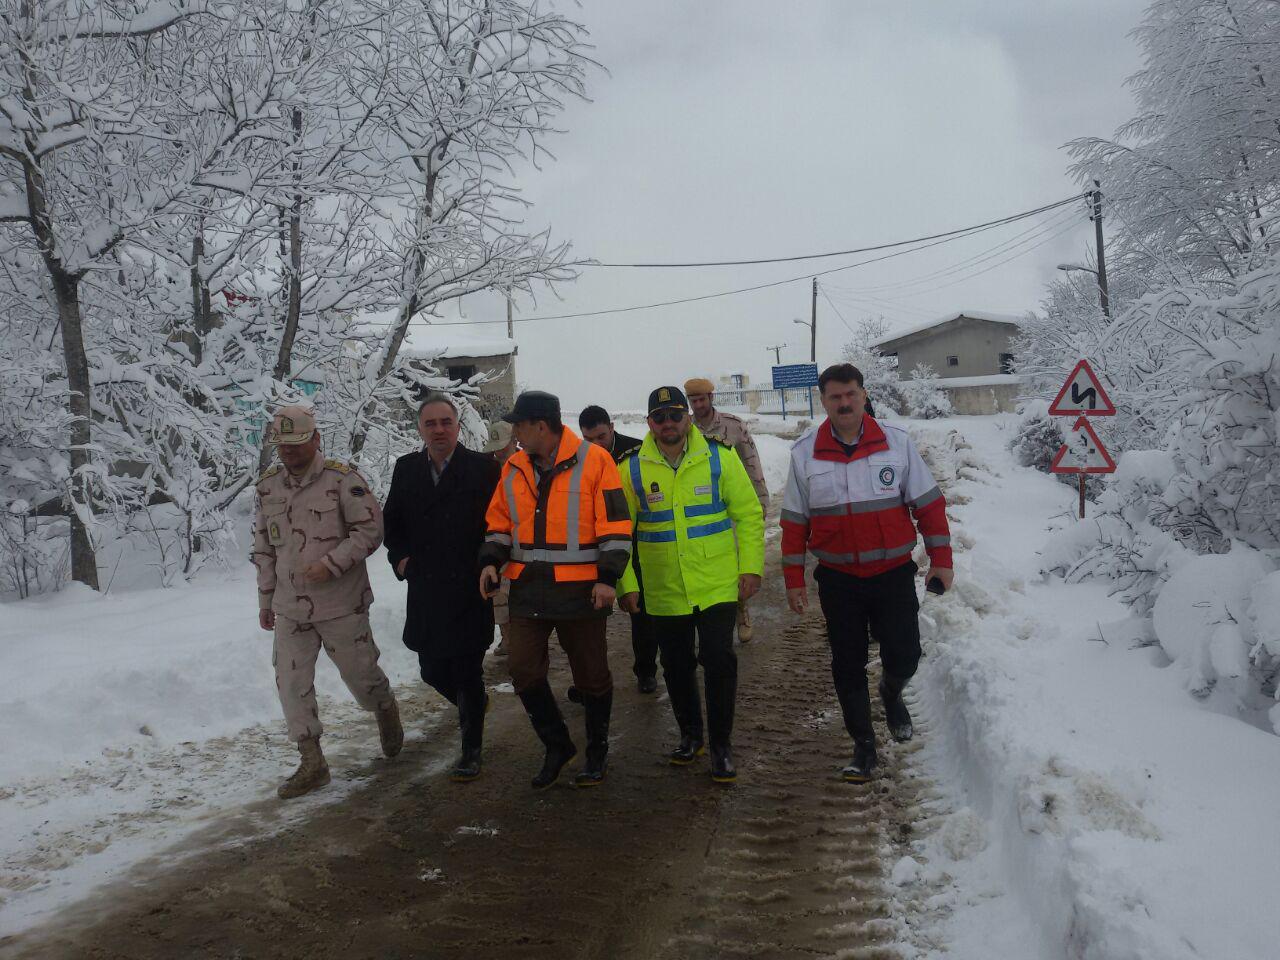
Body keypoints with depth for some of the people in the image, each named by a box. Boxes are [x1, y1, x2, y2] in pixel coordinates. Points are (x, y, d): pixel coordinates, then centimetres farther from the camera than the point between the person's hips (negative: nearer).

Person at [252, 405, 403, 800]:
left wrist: (331, 564, -20)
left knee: (360, 674, 6)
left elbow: (370, 530, -10)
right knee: (292, 681, 2)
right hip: (290, 608, 5)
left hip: (341, 604, -5)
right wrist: (266, 599, 16)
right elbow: (263, 547, 15)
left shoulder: (342, 479, -10)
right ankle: (312, 763, 12)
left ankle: (385, 708, 40)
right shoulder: (268, 486, 7)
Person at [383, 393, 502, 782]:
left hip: (469, 590, -4)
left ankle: (471, 750, 17)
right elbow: (391, 520, 17)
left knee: (467, 672, 1)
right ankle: (473, 705, 44)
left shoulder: (484, 468, -6)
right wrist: (400, 557, 4)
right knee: (433, 670, 13)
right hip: (425, 591, 5)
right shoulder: (407, 469, 7)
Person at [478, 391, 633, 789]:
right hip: (528, 589, 5)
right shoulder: (514, 468, 9)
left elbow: (615, 524, -9)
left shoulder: (593, 461, -8)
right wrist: (491, 561, 1)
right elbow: (500, 522, 17)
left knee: (591, 675, 8)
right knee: (523, 670, -1)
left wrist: (607, 576, -13)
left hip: (580, 590, -4)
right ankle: (557, 746, 20)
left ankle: (597, 752, 28)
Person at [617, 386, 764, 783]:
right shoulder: (632, 469, -2)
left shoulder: (720, 457, -5)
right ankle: (690, 735, 36)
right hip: (663, 592, 2)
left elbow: (749, 513, 0)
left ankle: (721, 747, 12)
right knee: (677, 668, 14)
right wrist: (626, 583, -1)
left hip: (718, 586, -2)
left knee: (719, 661, -5)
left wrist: (751, 567, -6)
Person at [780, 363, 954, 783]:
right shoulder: (805, 453, -1)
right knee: (848, 665, 8)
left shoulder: (896, 443, -3)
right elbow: (794, 521, 4)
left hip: (894, 574, 0)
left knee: (904, 657, 2)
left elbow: (929, 504, 3)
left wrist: (941, 560, -1)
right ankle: (863, 745, 24)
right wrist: (794, 579, 3)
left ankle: (892, 694, 38)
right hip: (838, 580, 1)